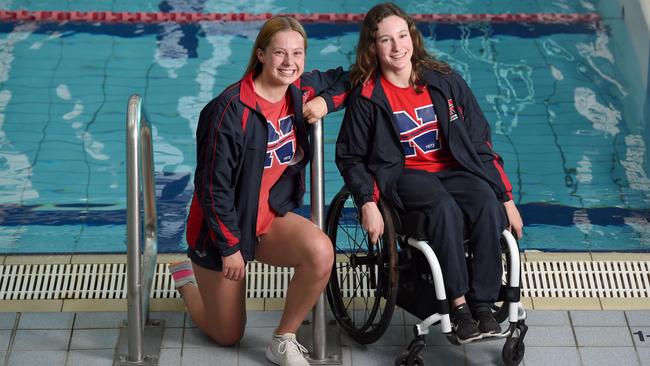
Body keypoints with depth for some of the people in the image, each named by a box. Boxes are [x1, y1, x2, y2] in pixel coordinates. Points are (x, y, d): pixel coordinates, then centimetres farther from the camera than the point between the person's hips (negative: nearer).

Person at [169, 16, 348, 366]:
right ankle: (186, 276, 41)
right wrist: (230, 246, -17)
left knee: (321, 252, -29)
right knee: (228, 335, 10)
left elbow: (344, 79, 15)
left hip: (271, 216, 5)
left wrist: (325, 102, -7)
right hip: (225, 226, -5)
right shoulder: (231, 109, -24)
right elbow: (214, 184, -21)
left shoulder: (301, 90, -5)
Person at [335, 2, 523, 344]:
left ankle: (483, 304, -22)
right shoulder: (366, 96, -2)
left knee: (487, 204, -30)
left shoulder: (444, 81, 3)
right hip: (404, 175, -2)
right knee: (446, 209, -35)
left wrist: (507, 198, 3)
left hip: (453, 169, 3)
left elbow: (479, 142, 7)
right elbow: (350, 157, 4)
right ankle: (459, 306, -25)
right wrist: (367, 204, -13)